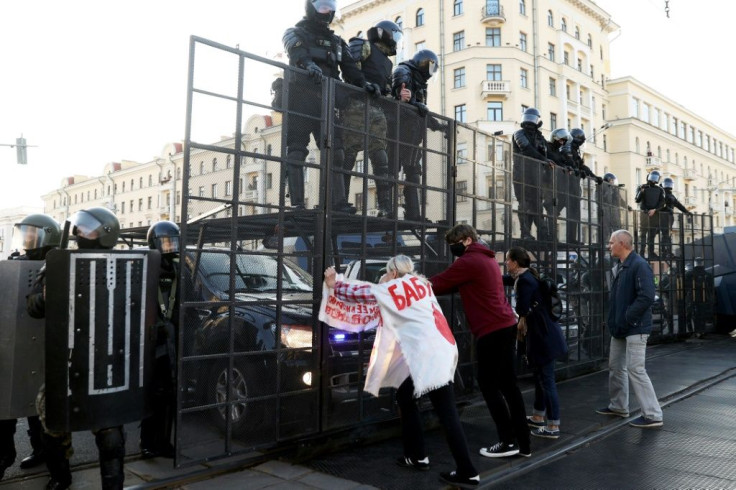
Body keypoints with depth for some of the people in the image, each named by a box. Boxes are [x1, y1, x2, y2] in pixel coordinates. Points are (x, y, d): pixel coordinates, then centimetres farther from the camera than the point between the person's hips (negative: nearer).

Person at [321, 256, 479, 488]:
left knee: (446, 414, -3)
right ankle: (417, 456, 16)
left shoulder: (391, 289, 0)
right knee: (405, 397, 13)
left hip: (430, 355, -8)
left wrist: (334, 284, 27)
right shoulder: (419, 283, 19)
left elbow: (359, 293, 12)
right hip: (439, 351, 8)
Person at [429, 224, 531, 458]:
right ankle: (523, 443, 16)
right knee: (508, 385, 11)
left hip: (492, 331, -9)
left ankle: (508, 441, 5)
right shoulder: (488, 259, 19)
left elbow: (438, 284, -9)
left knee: (489, 385, 0)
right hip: (506, 326, 9)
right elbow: (453, 285, 19)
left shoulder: (469, 261, -11)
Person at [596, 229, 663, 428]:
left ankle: (653, 415, 2)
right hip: (620, 328, 10)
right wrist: (614, 319, 10)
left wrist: (626, 318, -23)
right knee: (615, 367, 17)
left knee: (635, 370, -8)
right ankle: (618, 406, 32)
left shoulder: (639, 265, -17)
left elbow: (647, 297, -26)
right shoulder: (620, 267, 13)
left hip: (635, 328, -10)